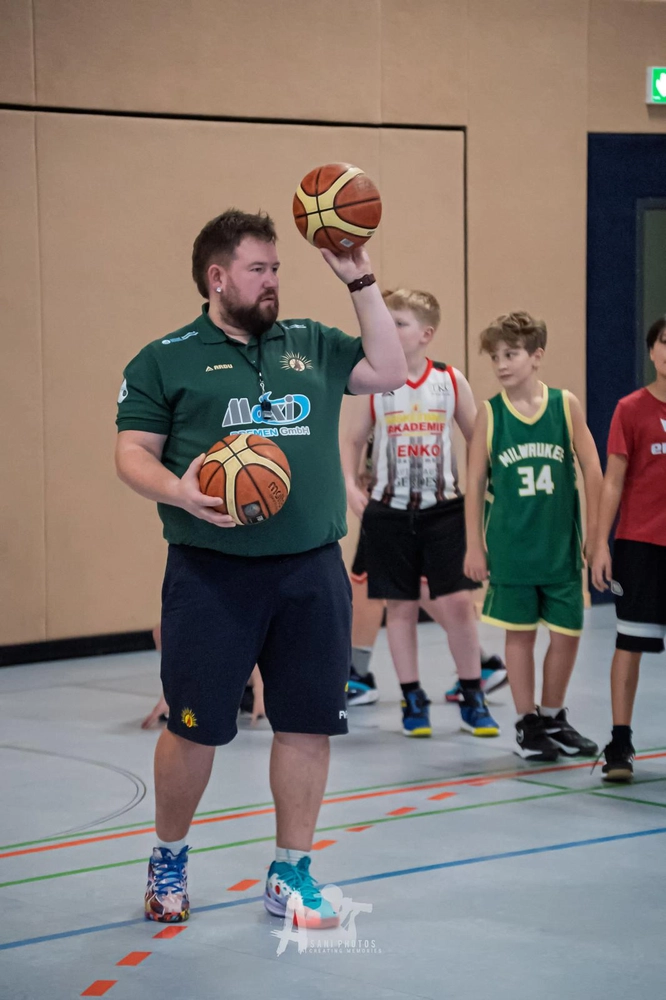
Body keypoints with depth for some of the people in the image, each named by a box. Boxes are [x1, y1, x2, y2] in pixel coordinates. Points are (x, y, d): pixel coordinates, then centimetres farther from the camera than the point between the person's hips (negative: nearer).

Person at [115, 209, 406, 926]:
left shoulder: (310, 346, 15)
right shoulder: (165, 360, 2)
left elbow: (388, 372, 11)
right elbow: (133, 453, -2)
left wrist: (360, 283, 6)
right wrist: (178, 491, -22)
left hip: (311, 573, 4)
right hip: (210, 576, -4)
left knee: (308, 725, 6)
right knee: (196, 727, 1)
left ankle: (290, 874, 20)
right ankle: (168, 860, 25)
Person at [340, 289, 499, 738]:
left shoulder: (451, 380, -1)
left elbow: (478, 437, 8)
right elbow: (352, 439, 6)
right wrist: (350, 485, -7)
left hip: (444, 509, 0)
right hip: (389, 511, 1)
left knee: (457, 602, -5)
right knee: (400, 606, 6)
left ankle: (473, 696, 11)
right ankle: (413, 699, 18)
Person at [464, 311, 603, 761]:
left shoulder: (566, 404, -3)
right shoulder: (489, 413, -4)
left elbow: (592, 471, 1)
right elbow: (475, 482, 0)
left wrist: (593, 536, 1)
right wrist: (474, 547, -1)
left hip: (562, 546, 1)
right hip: (510, 549, -1)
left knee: (567, 634, 6)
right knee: (520, 634, 6)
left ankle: (553, 719, 26)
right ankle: (528, 725, 19)